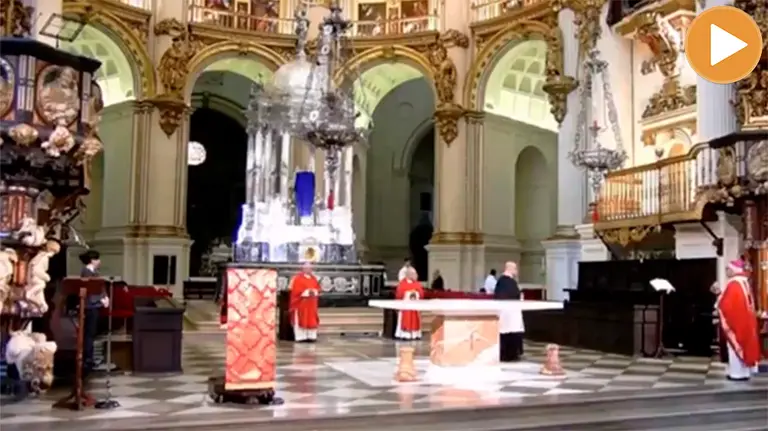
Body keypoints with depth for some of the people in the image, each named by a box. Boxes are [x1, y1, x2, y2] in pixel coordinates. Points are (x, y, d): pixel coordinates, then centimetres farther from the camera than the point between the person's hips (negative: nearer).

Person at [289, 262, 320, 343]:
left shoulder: (313, 278, 14)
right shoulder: (297, 278, -8)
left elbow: (318, 288, 13)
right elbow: (295, 290, -16)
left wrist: (314, 292, -10)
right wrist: (307, 292, -22)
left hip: (311, 304, 7)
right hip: (300, 303, -7)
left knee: (312, 320, 6)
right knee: (301, 320, -5)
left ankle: (311, 336, 11)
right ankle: (300, 337, -3)